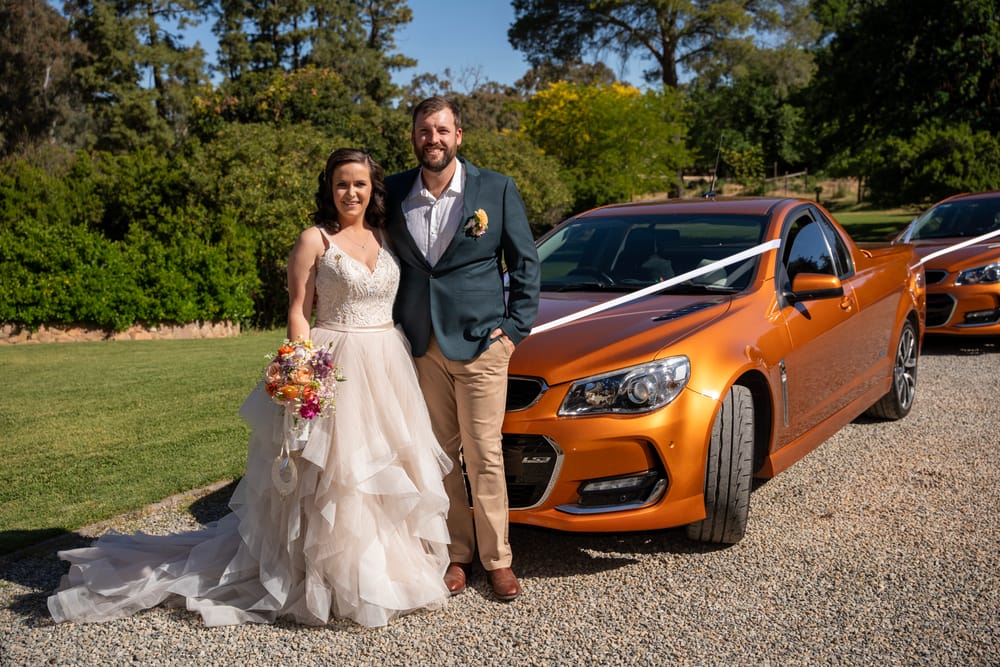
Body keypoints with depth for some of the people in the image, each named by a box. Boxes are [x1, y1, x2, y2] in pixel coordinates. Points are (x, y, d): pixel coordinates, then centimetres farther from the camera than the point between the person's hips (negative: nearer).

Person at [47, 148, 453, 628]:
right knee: (333, 474, -1)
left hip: (390, 367, 5)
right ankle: (337, 581, 12)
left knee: (386, 473, 9)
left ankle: (389, 569, 23)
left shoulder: (386, 237, 13)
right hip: (335, 366, -5)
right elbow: (298, 312, -4)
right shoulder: (315, 240, -2)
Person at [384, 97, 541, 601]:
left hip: (480, 343, -3)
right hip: (421, 346, 3)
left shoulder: (497, 189, -2)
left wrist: (515, 327, -4)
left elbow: (525, 262, 3)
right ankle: (456, 554, 22)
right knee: (440, 455, 9)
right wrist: (395, 332, 6)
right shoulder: (394, 192, 4)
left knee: (484, 456, 1)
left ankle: (496, 559, 15)